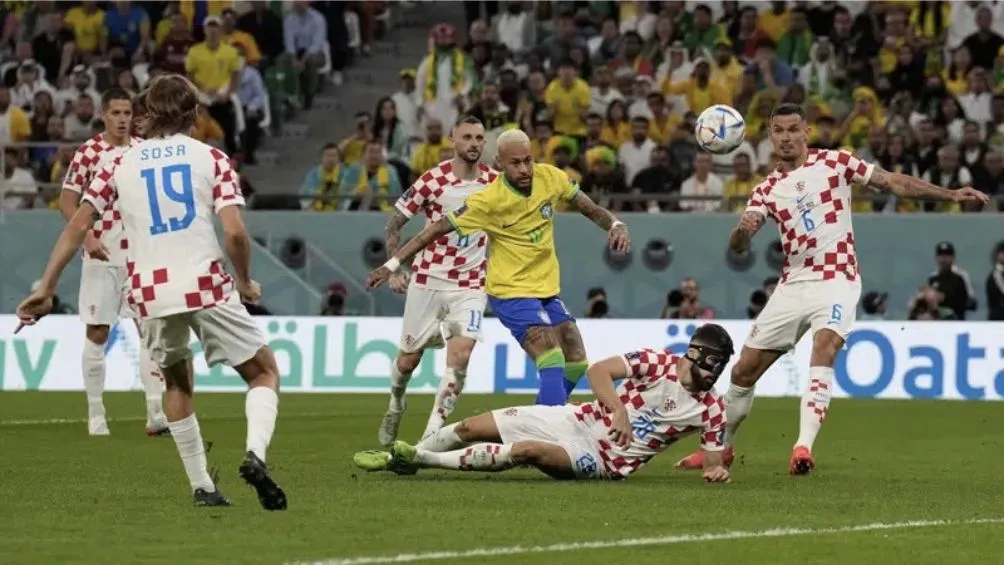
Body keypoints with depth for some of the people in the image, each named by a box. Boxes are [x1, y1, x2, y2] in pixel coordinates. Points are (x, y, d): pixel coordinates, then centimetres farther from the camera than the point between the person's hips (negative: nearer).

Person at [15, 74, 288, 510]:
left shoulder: (120, 165, 12)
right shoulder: (211, 158, 4)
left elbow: (77, 226, 7)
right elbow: (234, 231, -7)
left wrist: (46, 289, 9)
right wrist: (245, 283, 9)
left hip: (150, 292, 3)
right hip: (206, 285, -3)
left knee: (177, 381, 27)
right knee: (264, 372, 11)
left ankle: (202, 486, 21)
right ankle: (255, 453, -16)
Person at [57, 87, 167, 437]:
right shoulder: (88, 153, -4)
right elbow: (67, 201, -5)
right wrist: (87, 237, -17)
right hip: (101, 257, -3)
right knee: (96, 334, 2)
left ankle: (156, 414, -7)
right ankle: (95, 416, 11)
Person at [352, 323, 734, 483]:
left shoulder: (711, 411, -5)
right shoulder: (659, 363, -9)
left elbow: (713, 460, 1)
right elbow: (598, 371, -17)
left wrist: (716, 470, -24)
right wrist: (617, 409, -35)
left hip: (601, 461, -2)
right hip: (579, 420, 2)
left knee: (525, 451, -29)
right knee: (472, 427, -4)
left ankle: (418, 460, -20)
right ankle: (401, 456, 20)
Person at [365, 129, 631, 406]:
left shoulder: (551, 177, -7)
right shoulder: (488, 200, -21)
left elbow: (589, 208, 6)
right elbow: (439, 227, -15)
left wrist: (615, 225, -14)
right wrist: (393, 264, -15)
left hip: (547, 289, 7)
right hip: (511, 292, -7)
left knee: (576, 363, 9)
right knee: (552, 362, -23)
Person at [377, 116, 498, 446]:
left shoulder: (494, 183, -1)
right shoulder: (433, 181, -10)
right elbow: (395, 223, -1)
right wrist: (394, 269, -7)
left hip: (470, 285, 1)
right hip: (428, 280, -1)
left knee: (460, 354, -18)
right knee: (408, 359, 7)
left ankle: (433, 432, -12)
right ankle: (396, 404, 41)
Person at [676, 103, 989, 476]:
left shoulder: (834, 162, 1)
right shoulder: (766, 190, 7)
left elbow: (894, 183, 1)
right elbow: (738, 246, -4)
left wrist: (950, 194, -8)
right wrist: (743, 230, -29)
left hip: (836, 280, -4)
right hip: (793, 286, 4)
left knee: (824, 349, -30)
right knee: (744, 370, 5)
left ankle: (804, 447, -37)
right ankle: (720, 447, 26)